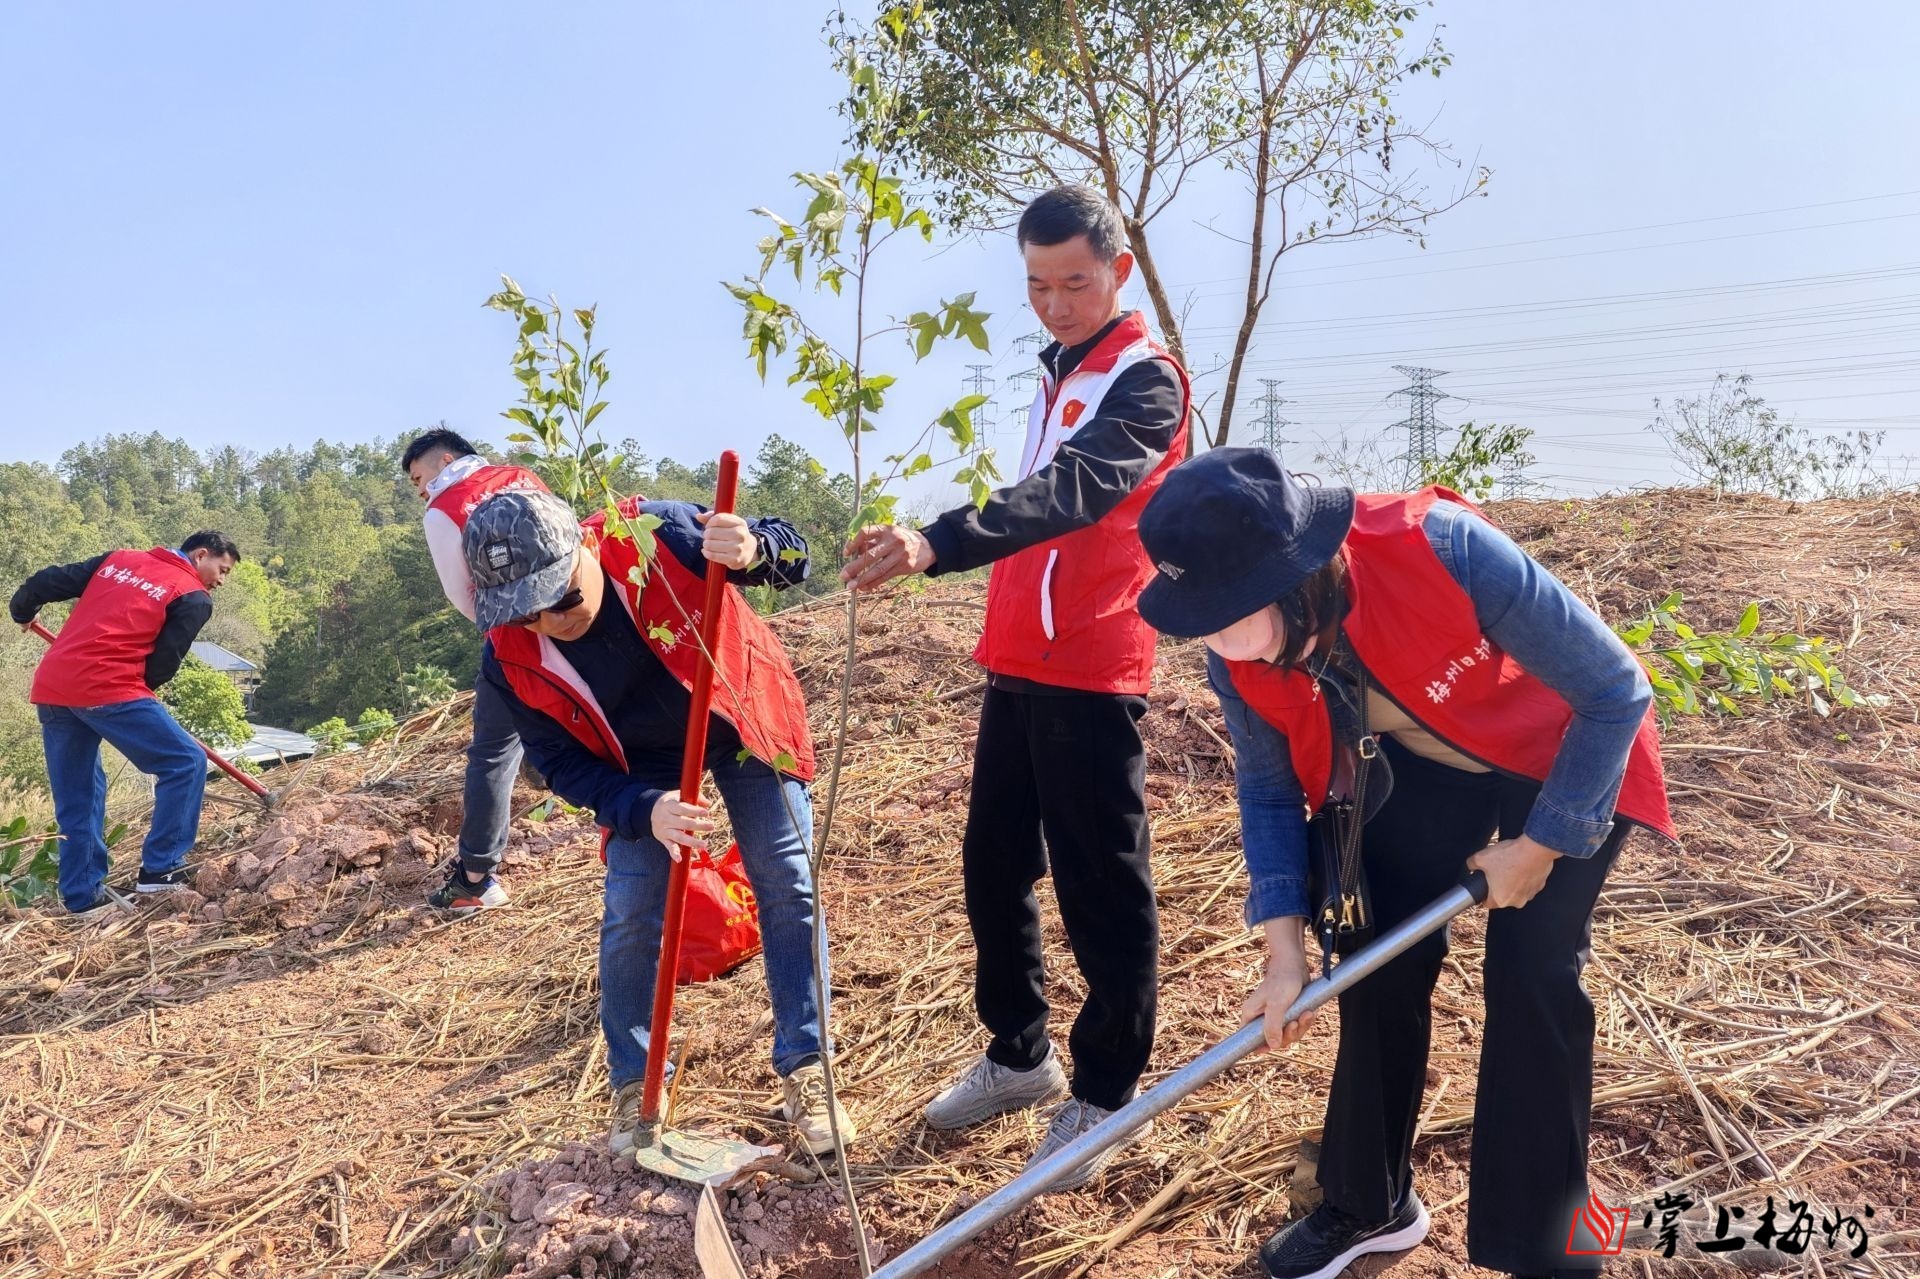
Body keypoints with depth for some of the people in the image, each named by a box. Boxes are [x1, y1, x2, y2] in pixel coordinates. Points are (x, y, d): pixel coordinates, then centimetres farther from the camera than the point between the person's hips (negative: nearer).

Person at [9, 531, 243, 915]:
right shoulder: (195, 598, 2)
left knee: (75, 796, 17)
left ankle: (82, 895, 20)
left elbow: (51, 579, 21)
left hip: (51, 687, 8)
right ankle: (160, 869, -1)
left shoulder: (118, 559, 20)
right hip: (106, 689, -8)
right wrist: (141, 690, 17)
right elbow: (163, 663, -3)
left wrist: (22, 611, 40)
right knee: (186, 761, 1)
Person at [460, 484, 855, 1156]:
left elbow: (790, 553, -25)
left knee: (788, 888, -5)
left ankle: (805, 1072, 8)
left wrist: (753, 549, -51)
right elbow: (565, 765, -15)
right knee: (630, 918, -5)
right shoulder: (509, 661, -23)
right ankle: (632, 1086, 17)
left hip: (745, 722, -1)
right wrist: (645, 812, -34)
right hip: (643, 766, 1)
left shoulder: (654, 536, -32)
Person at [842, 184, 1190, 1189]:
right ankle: (1019, 1054, 31)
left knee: (1100, 890, 1)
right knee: (994, 868, 14)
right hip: (1017, 665, 9)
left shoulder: (1145, 379, -11)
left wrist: (938, 543, -42)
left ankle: (1102, 1094, 17)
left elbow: (1070, 490, -29)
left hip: (1092, 675, -8)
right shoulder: (1058, 370, 17)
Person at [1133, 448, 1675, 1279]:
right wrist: (1283, 953, -16)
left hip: (1567, 750, -4)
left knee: (1530, 975, -11)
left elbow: (1616, 693, -28)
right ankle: (1368, 1206, 22)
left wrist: (1540, 846, -22)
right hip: (1420, 763, 4)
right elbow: (1270, 791, -8)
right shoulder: (1241, 659, -25)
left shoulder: (1446, 551, -41)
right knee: (1380, 954, 1)